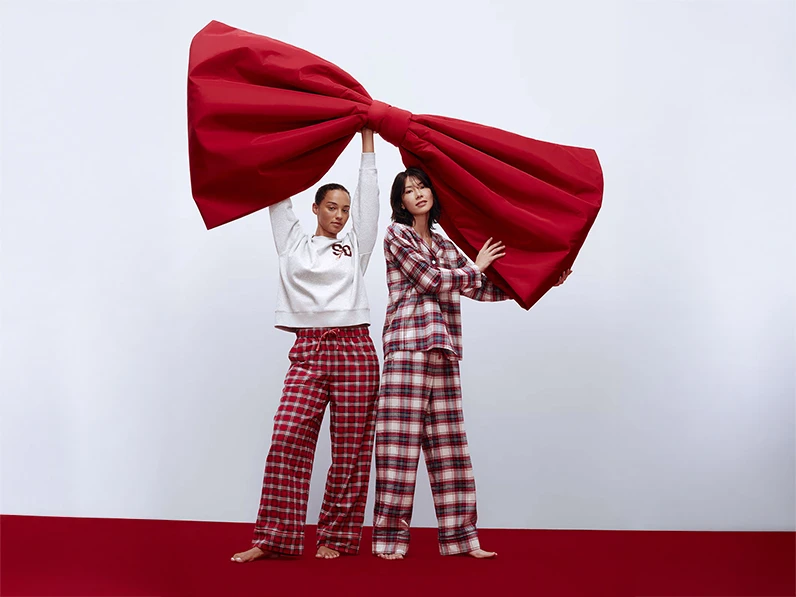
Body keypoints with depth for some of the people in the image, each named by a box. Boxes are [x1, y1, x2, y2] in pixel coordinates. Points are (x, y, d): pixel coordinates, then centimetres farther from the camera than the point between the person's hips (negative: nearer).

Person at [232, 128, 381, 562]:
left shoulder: (356, 247, 16)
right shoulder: (293, 243, 16)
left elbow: (369, 196, 15)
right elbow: (280, 197, 16)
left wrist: (367, 138, 17)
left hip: (354, 351, 1)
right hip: (308, 351, 0)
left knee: (351, 449, 0)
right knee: (287, 441, -11)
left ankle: (337, 537, 10)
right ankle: (274, 538, -5)